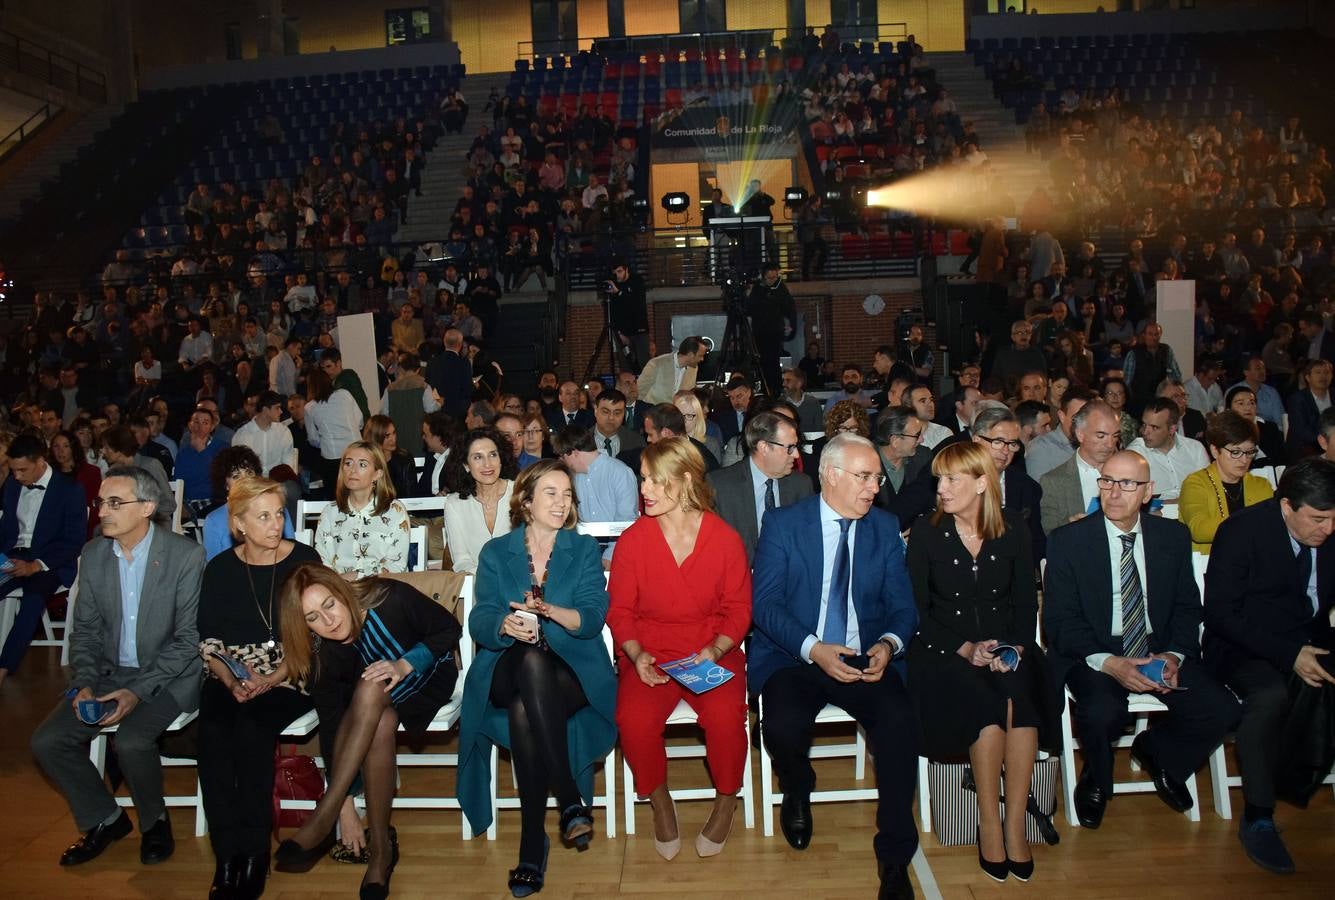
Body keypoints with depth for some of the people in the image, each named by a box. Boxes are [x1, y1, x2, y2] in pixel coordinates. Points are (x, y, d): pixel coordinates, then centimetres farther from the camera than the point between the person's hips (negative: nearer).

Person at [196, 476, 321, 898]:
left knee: (252, 726, -30)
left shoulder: (303, 559, -1)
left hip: (288, 677, -2)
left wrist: (269, 680, -16)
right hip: (231, 678, 3)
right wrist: (229, 680, -12)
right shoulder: (221, 568, 7)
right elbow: (208, 639, 7)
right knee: (213, 732, -27)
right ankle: (228, 854, -17)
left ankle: (253, 852, -17)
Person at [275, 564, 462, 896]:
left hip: (428, 678, -2)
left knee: (370, 688, -34)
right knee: (381, 724, -35)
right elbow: (332, 728, -19)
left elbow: (450, 629, -16)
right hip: (370, 705, 2)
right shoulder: (320, 656, -20)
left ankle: (322, 818, -28)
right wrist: (346, 807, -21)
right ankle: (380, 846, -23)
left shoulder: (389, 598, -27)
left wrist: (404, 665, -31)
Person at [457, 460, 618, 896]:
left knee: (524, 712, -34)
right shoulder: (495, 553, 12)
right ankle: (571, 800, -34)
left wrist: (549, 610, -26)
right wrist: (504, 625, -25)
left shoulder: (584, 549, 10)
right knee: (532, 659, -37)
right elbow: (479, 622, -1)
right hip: (507, 674, 1)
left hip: (573, 671, 0)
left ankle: (533, 844, -24)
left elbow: (592, 618, -5)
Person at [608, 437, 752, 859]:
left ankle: (726, 801, 4)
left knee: (725, 716, -29)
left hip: (714, 653, 0)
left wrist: (715, 651, -14)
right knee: (634, 719, -27)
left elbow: (738, 610, 3)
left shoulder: (725, 539, -3)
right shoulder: (632, 540, -1)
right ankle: (658, 801, 4)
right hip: (650, 654, 1)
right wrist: (636, 654, -13)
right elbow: (619, 610, 3)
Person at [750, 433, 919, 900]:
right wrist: (814, 649, -22)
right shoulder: (782, 523, -2)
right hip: (794, 657, -2)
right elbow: (764, 604, -8)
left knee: (900, 719, -27)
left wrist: (888, 644, -16)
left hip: (867, 658, 2)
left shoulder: (885, 527, 8)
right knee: (783, 725, -30)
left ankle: (895, 857, -10)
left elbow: (903, 607, 7)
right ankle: (798, 792, 8)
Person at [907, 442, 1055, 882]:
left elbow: (1026, 602, 7)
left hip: (1007, 645, 2)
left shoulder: (1014, 531, 5)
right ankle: (990, 823, -13)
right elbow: (918, 609, -3)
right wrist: (965, 648, -15)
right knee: (989, 704, -30)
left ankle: (1015, 823, -16)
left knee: (1022, 699, -29)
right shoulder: (926, 533, -1)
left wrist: (1015, 647, -11)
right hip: (945, 648, -2)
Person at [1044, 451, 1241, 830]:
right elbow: (1059, 620, -9)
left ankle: (1155, 752, 15)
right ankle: (1095, 781, 3)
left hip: (1158, 649, 4)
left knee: (1222, 711, -18)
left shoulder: (1173, 536, 5)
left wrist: (1174, 655, -11)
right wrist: (1108, 662, -24)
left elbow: (1187, 607, 9)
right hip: (1091, 653, -4)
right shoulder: (1067, 540, -7)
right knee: (1103, 713, -33)